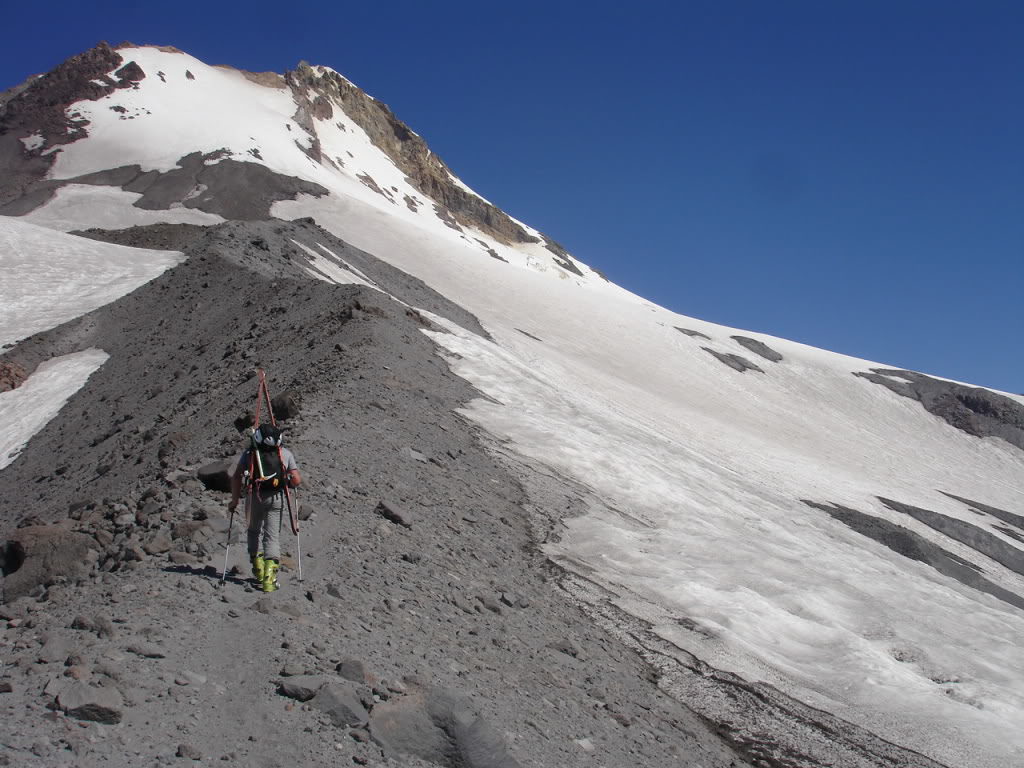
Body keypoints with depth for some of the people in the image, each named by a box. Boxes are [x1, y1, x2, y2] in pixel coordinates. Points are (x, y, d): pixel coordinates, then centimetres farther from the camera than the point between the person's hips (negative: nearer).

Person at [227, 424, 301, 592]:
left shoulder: (249, 452, 4)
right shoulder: (286, 453, 4)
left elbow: (236, 478, -3)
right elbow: (297, 480, -1)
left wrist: (235, 500, 4)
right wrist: (288, 484, 21)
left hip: (254, 497, 0)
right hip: (276, 498, 0)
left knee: (255, 531, 24)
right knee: (273, 536, 3)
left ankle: (258, 567, 20)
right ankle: (269, 577, -9)